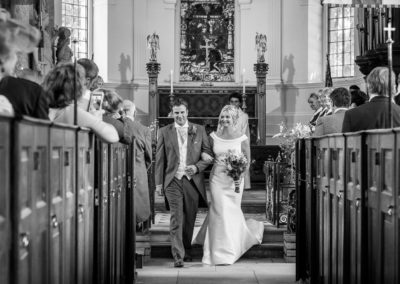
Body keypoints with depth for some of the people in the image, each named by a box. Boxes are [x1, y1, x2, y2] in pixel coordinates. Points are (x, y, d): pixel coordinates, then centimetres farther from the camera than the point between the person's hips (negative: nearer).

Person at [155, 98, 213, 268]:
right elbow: (159, 158, 7)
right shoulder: (164, 132, 7)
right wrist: (159, 182, 1)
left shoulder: (199, 130, 7)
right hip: (173, 181, -1)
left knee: (190, 219, 10)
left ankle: (186, 250, 28)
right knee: (176, 219, -9)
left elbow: (209, 154, 7)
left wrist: (197, 166, -10)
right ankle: (178, 256, -11)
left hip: (193, 180, 1)